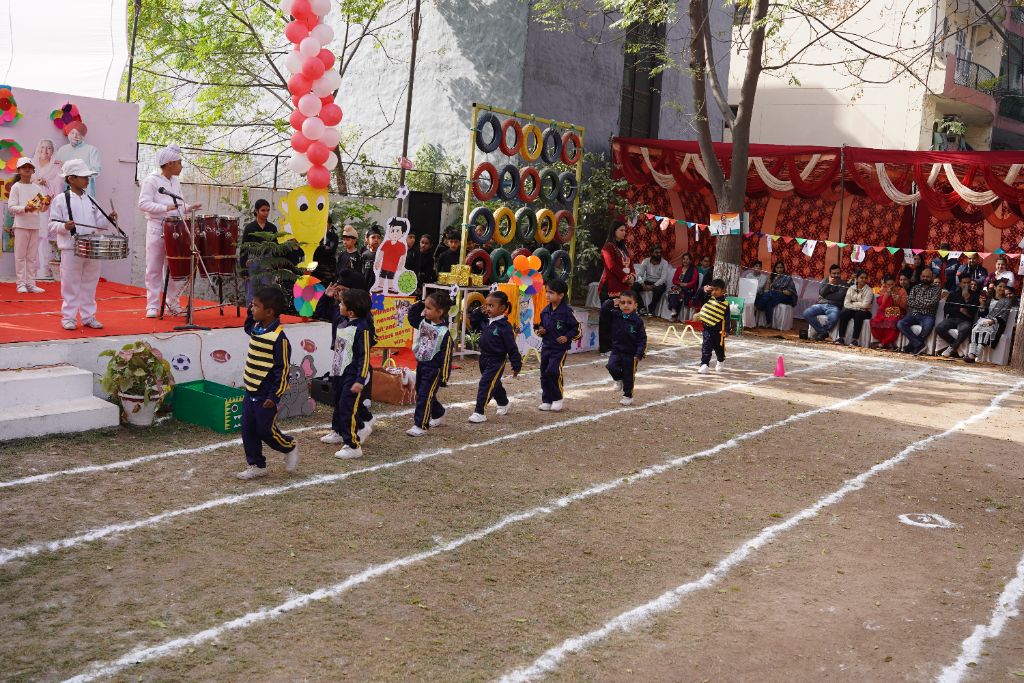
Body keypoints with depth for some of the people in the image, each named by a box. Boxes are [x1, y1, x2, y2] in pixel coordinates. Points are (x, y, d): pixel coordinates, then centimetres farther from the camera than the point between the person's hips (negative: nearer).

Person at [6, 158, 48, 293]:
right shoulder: (16, 187, -1)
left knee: (33, 256, 7)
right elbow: (11, 207, -7)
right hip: (21, 225, -4)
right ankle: (21, 283, 2)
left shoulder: (38, 188, 11)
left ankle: (31, 283, 12)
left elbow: (43, 209, 11)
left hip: (35, 225, 4)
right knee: (20, 255, -1)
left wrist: (46, 204, -11)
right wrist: (24, 209, -23)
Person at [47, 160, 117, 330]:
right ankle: (68, 317, 9)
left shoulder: (90, 200, 13)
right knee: (71, 285, 1)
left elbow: (99, 225, 14)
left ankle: (89, 316, 17)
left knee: (89, 285, 9)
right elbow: (53, 225, -5)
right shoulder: (60, 200, -3)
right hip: (71, 250, -5)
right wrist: (64, 226, -24)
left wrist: (108, 219, -4)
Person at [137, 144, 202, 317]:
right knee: (154, 269, 0)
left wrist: (188, 208, 2)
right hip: (157, 229, -6)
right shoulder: (151, 180, -6)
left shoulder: (175, 182, 16)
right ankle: (152, 306, 6)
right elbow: (143, 204, -14)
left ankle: (173, 302, 19)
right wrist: (165, 208, -25)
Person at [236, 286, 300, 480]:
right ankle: (256, 466, 21)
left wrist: (274, 396, -19)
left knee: (266, 430, 2)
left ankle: (290, 447, 28)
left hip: (266, 395, -8)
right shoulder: (256, 329, 5)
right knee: (248, 430, 9)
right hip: (251, 392, 8)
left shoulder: (278, 338, -20)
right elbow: (248, 328, 33)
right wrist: (250, 314, 13)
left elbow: (283, 369, -18)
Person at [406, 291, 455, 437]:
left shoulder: (444, 332, -19)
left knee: (425, 396, -7)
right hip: (421, 365, 8)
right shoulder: (423, 322, 2)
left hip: (434, 369, -8)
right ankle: (438, 414, 39)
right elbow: (412, 316, 21)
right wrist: (419, 305, 5)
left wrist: (444, 377, -18)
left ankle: (421, 425, 0)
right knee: (420, 393, 18)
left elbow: (446, 357, -18)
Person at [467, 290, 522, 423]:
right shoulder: (485, 321, 1)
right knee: (494, 385, 23)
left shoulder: (504, 326, -19)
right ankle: (503, 404, 45)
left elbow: (512, 348, -16)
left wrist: (516, 366, -12)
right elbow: (473, 322, 20)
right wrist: (479, 312, 1)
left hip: (496, 362, -8)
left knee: (485, 385, -12)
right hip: (484, 359, 8)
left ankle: (479, 412, -9)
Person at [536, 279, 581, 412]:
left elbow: (578, 329, -6)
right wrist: (540, 330, 0)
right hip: (546, 346, 6)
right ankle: (547, 401, 17)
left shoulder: (567, 311, -12)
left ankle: (558, 399, 2)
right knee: (544, 374, 7)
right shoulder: (545, 310, 6)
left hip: (560, 347, -6)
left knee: (554, 371, -16)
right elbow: (541, 325, 21)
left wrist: (567, 337, -17)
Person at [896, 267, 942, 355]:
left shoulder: (936, 289, 9)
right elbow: (909, 302, 5)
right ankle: (919, 344, -27)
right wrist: (924, 303, -5)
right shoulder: (915, 288, 19)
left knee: (927, 326, -39)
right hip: (914, 314, 3)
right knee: (900, 324, -26)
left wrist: (917, 303, -1)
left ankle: (913, 345, -18)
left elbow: (932, 303, -7)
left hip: (928, 316, -3)